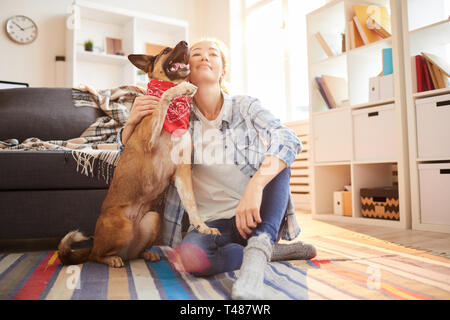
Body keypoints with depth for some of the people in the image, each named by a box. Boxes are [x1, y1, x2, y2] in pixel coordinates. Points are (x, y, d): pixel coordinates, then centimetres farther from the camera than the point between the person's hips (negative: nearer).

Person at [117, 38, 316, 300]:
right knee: (189, 257, -32)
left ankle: (259, 246, -34)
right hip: (212, 222, 1)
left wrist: (255, 186, -38)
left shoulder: (245, 107, -2)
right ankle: (273, 251, -12)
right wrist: (133, 121, -15)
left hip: (257, 217, 0)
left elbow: (289, 140, -20)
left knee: (275, 156, -23)